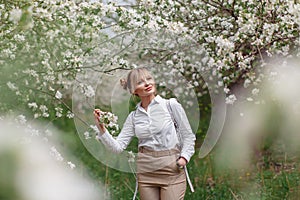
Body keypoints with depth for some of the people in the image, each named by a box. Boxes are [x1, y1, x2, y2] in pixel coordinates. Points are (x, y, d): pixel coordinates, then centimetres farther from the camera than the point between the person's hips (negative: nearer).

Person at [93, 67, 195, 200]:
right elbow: (118, 147, 3)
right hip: (146, 171, 3)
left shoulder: (171, 105, -1)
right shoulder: (134, 116, 8)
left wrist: (184, 157, -11)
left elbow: (188, 136, 3)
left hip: (171, 170, -3)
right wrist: (101, 129, -10)